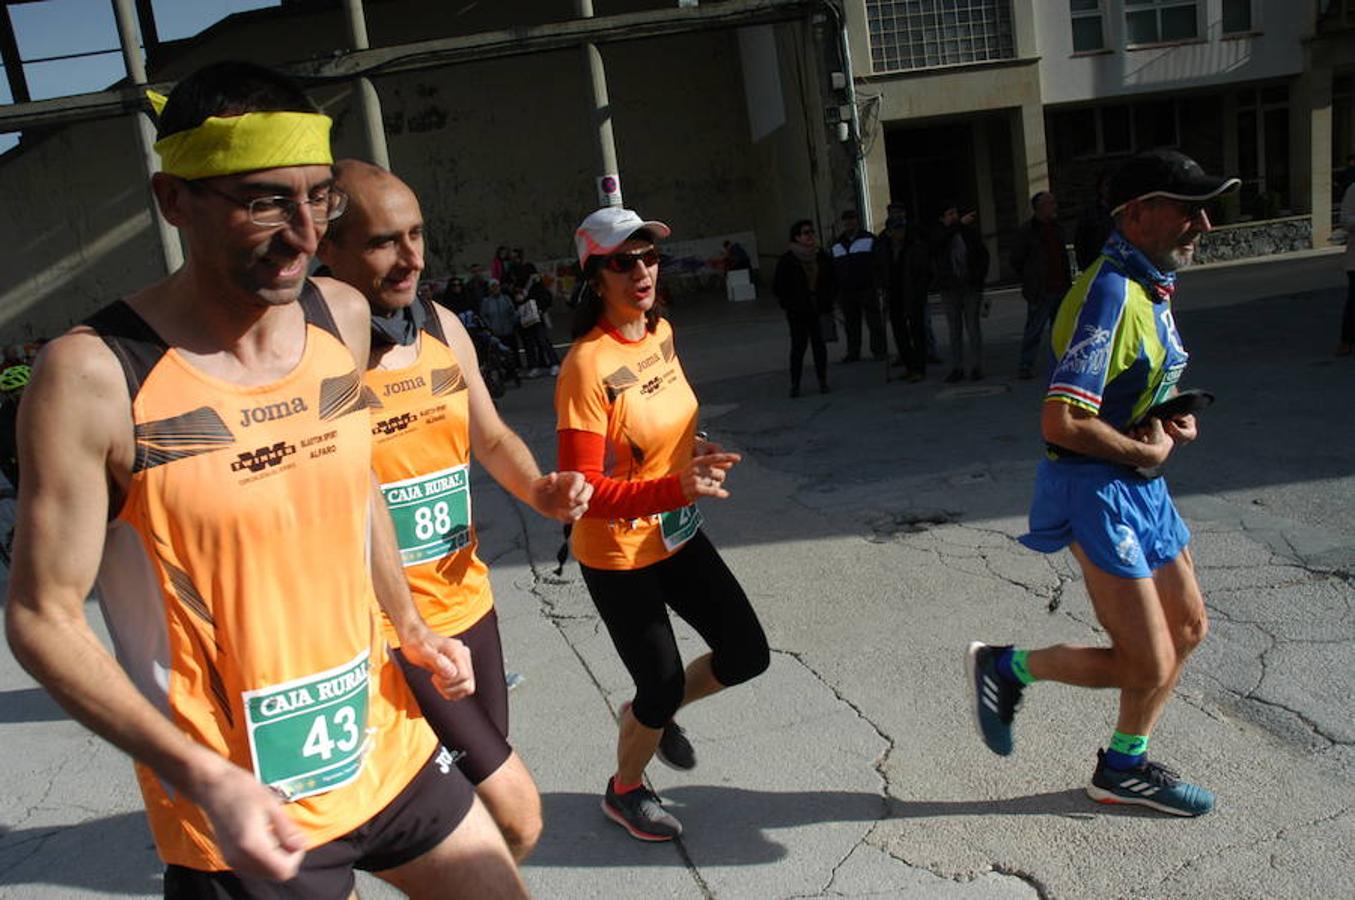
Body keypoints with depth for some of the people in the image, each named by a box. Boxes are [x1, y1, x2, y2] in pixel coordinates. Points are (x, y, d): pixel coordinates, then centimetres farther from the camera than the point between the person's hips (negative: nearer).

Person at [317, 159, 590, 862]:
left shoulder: (442, 328, 3)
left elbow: (490, 437, 16)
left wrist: (539, 491, -2)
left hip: (466, 605, 7)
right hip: (382, 636, -7)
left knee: (475, 811, 22)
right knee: (515, 814, -4)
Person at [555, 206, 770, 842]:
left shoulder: (661, 332, -1)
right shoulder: (587, 365, -26)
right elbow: (583, 489, -28)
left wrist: (695, 449, 1)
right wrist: (676, 488, -39)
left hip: (677, 535, 7)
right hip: (617, 555, -7)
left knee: (747, 655, 10)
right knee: (663, 686, 8)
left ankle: (652, 712, 39)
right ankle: (624, 791, 40)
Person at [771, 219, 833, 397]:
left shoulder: (821, 257, 6)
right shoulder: (788, 259, -4)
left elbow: (830, 281, 15)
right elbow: (778, 287, 0)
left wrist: (827, 304, 6)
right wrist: (788, 304, -3)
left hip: (818, 310, 3)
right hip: (797, 313, -3)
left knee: (819, 344, 1)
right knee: (798, 345, -3)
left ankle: (822, 381, 9)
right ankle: (794, 384, 3)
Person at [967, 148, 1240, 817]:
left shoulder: (1149, 285, 9)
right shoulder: (1111, 293, -22)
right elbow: (1061, 422, -31)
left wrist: (1174, 418, 4)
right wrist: (1147, 452, -15)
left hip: (1140, 484, 10)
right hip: (1096, 488, -10)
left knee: (1187, 628, 18)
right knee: (1147, 665, -6)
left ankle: (1124, 767, 34)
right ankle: (1007, 667, 14)